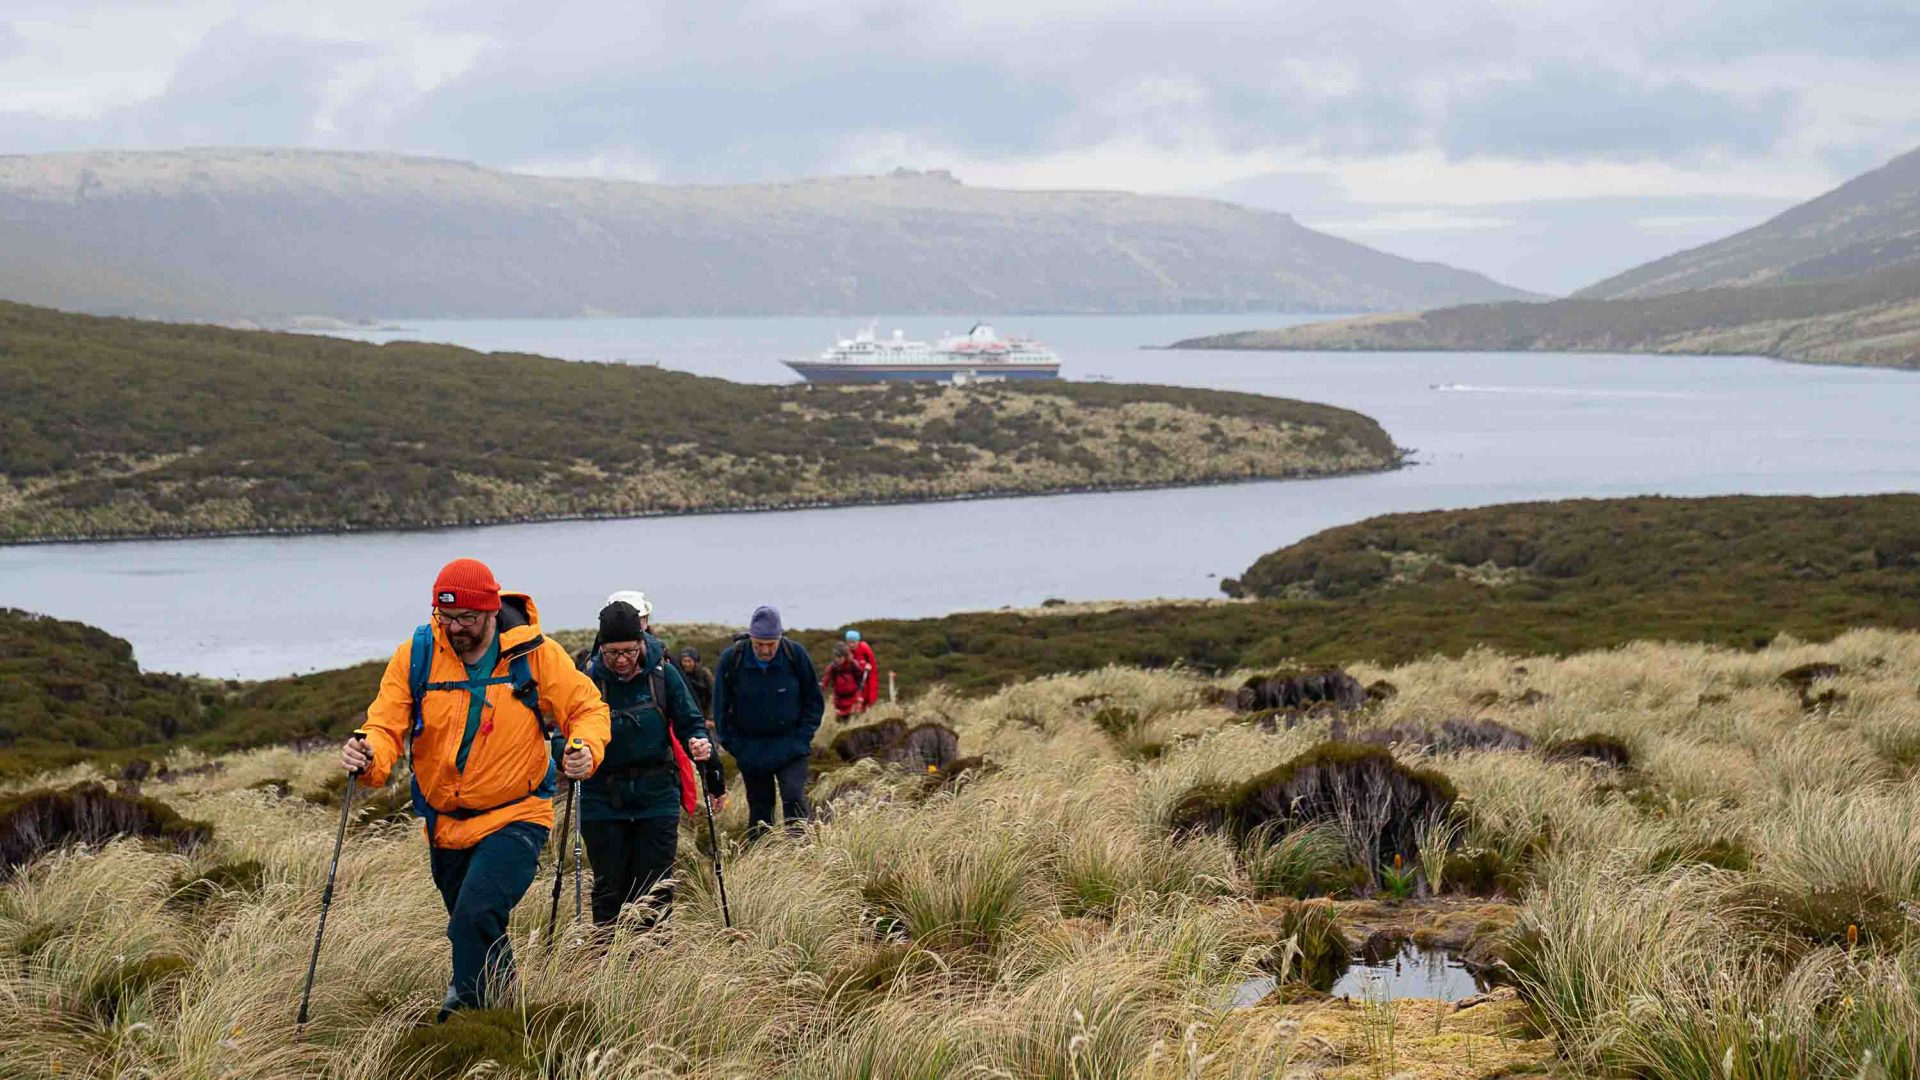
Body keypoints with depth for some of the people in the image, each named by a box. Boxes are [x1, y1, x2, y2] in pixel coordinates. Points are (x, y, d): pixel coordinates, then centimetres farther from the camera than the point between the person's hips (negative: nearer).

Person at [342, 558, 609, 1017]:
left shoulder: (536, 655, -10)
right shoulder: (416, 656, -5)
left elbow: (588, 707, -2)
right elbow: (386, 725, -7)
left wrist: (586, 750, -24)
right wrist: (369, 757, -31)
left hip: (515, 817, -4)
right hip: (445, 821, 4)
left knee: (477, 914, -27)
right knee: (468, 926, 22)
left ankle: (470, 1004, -13)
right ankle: (500, 995, 48)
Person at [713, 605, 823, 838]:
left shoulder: (796, 656, -10)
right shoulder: (731, 659, -11)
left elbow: (815, 702, 2)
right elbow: (721, 708, 1)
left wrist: (801, 738, -6)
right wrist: (735, 746, -4)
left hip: (791, 747, -1)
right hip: (751, 751, 1)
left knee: (794, 800, -16)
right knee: (759, 809, 9)